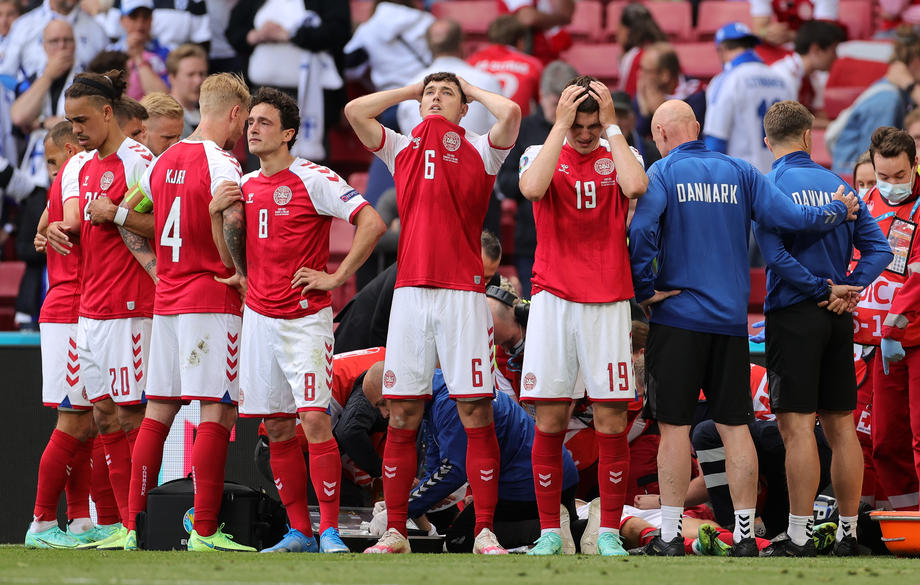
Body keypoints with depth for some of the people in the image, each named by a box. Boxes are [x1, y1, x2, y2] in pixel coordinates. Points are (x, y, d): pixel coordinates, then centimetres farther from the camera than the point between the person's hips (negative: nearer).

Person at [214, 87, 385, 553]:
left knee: (315, 420, -14)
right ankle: (299, 532, 14)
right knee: (277, 429, 7)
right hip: (259, 317, 7)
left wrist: (336, 277, -14)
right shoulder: (245, 186, 13)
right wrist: (225, 218, 4)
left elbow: (373, 223, -14)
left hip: (306, 318, -7)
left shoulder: (313, 180, -8)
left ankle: (330, 531, -9)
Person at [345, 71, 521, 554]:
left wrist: (471, 91, 9)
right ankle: (395, 532, 7)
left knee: (476, 413, -5)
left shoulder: (480, 150, 8)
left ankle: (485, 531, -3)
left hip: (463, 292, -3)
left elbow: (510, 112, -9)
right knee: (402, 415, 2)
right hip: (410, 292, 3)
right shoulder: (402, 149, 17)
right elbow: (355, 110, 10)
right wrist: (410, 90, 19)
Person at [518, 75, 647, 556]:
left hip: (607, 302, 0)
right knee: (550, 420, -2)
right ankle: (550, 531, 5)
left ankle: (609, 531, 4)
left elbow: (636, 187, -16)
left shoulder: (619, 155, 8)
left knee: (611, 420, -3)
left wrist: (612, 126, -9)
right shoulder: (542, 154, 7)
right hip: (553, 299, 0)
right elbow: (532, 188, -16)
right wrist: (561, 126, -12)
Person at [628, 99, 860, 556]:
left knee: (674, 426, 1)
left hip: (678, 315, -3)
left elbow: (641, 230, -20)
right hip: (732, 320, 3)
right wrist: (838, 211, 14)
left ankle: (670, 537, 0)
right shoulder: (740, 173, 5)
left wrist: (645, 290, -10)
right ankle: (745, 536, 6)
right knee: (735, 426, 7)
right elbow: (789, 218, -3)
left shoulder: (664, 172, -4)